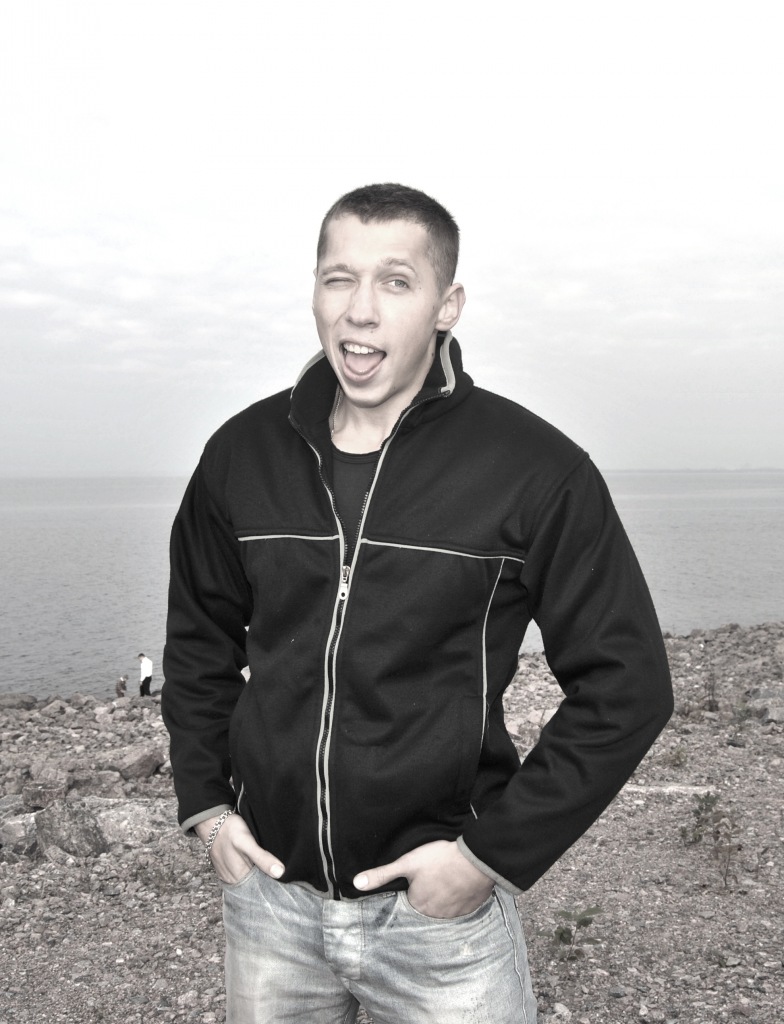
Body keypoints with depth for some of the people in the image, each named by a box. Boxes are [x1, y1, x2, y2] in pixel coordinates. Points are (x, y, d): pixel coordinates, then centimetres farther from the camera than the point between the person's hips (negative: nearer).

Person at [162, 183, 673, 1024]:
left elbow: (625, 685, -9)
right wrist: (203, 803, 4)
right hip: (268, 889, 4)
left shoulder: (534, 470, -13)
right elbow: (199, 639, 12)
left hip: (441, 907, -3)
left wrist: (495, 852, -12)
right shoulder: (242, 454, -2)